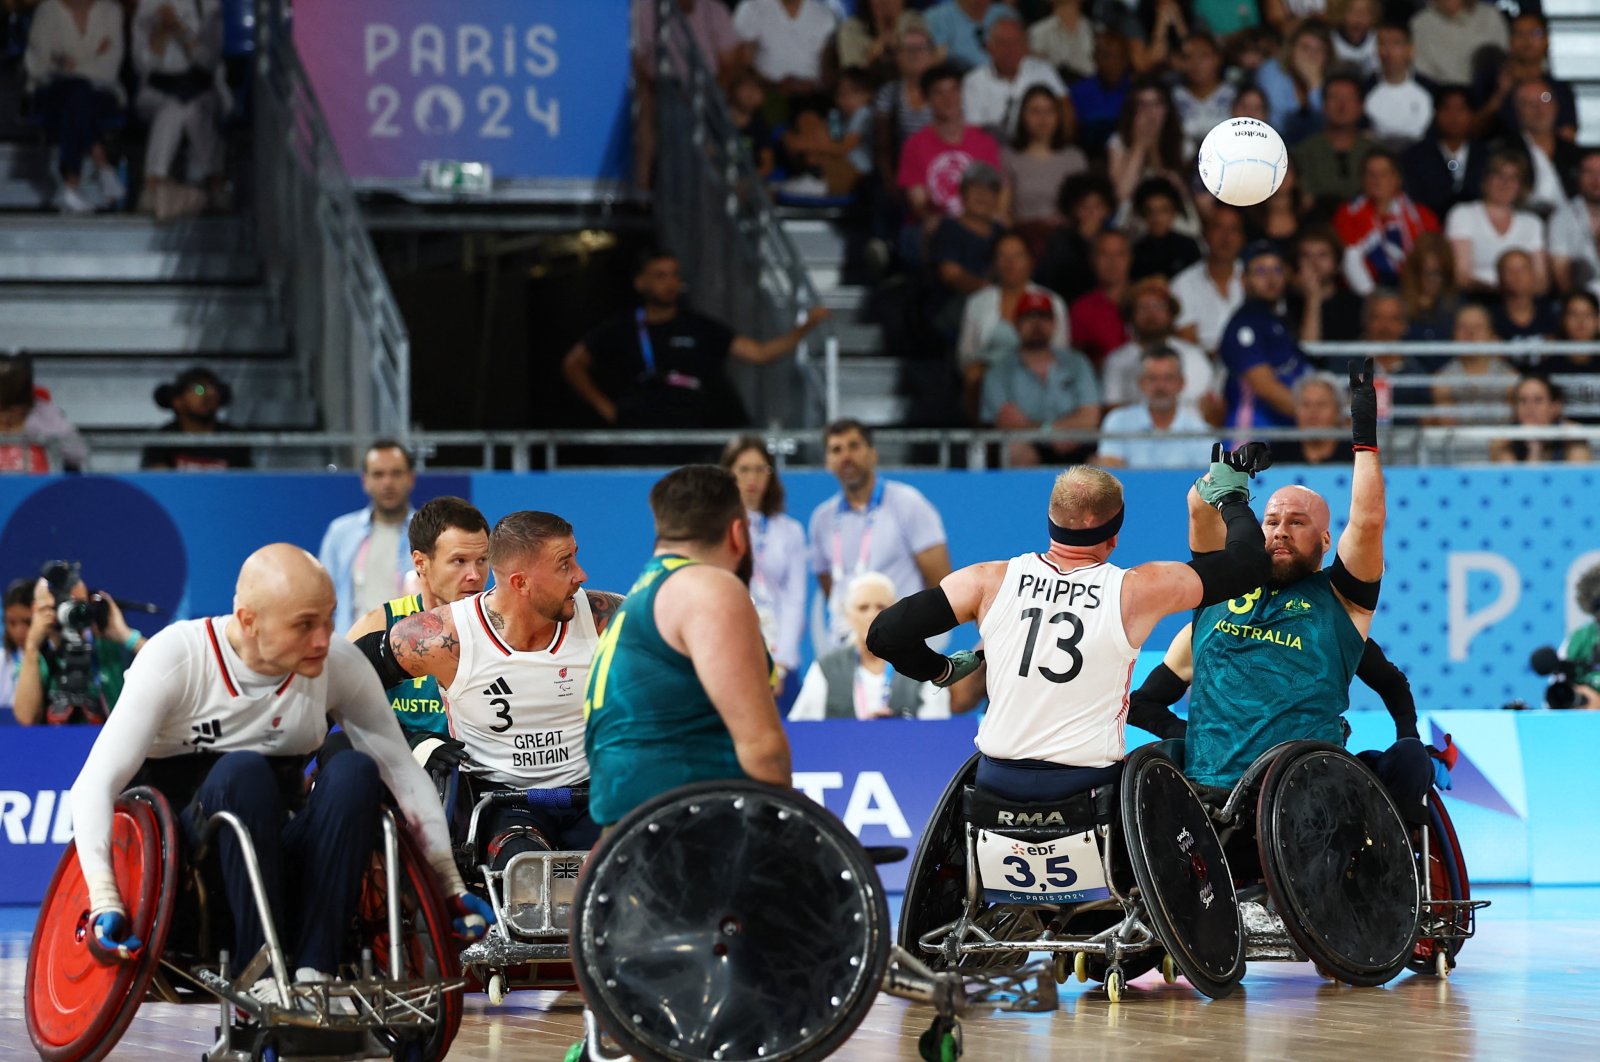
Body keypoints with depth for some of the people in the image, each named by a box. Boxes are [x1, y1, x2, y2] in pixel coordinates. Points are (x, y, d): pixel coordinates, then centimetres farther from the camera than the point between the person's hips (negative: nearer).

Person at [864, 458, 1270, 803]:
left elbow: (886, 634, -4)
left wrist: (942, 671, 15)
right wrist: (1232, 498, 21)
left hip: (997, 782, 3)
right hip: (1088, 783, -3)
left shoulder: (990, 582, -4)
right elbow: (1247, 562, 2)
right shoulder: (1133, 591, -8)